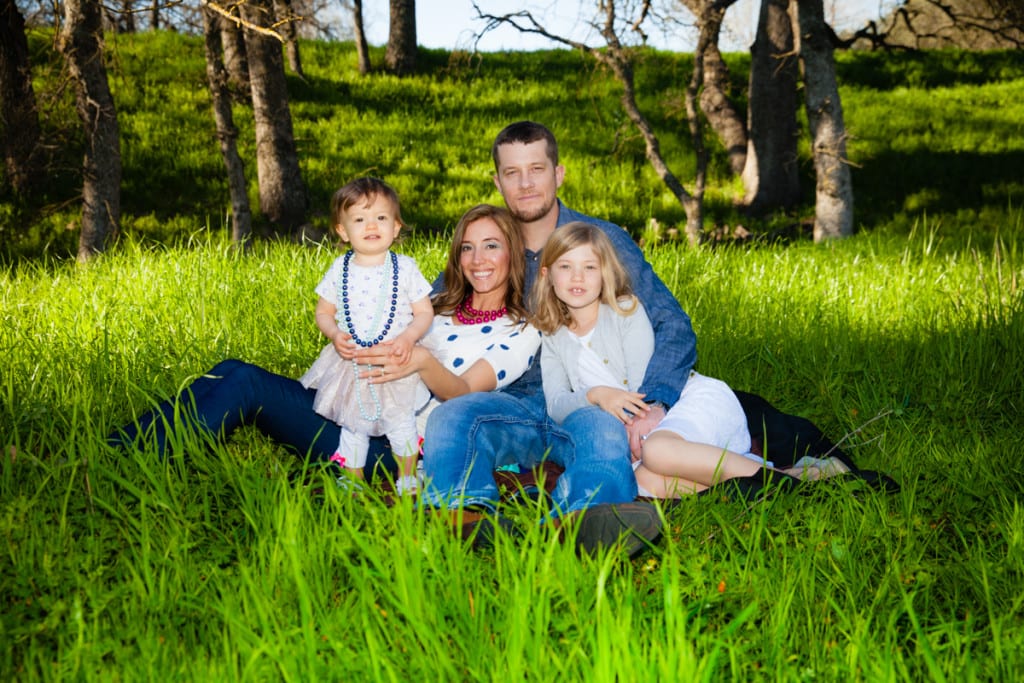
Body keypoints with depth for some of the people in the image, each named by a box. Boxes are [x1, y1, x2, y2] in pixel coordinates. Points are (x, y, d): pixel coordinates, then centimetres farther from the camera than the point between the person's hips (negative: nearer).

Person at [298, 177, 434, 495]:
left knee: (400, 421, 2)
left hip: (394, 363, -2)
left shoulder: (404, 268, -6)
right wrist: (335, 334, -13)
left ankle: (407, 481, 24)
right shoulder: (340, 270, 0)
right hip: (351, 363, 2)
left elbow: (424, 312, -4)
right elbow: (323, 312, 7)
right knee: (352, 426, 10)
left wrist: (408, 337, -21)